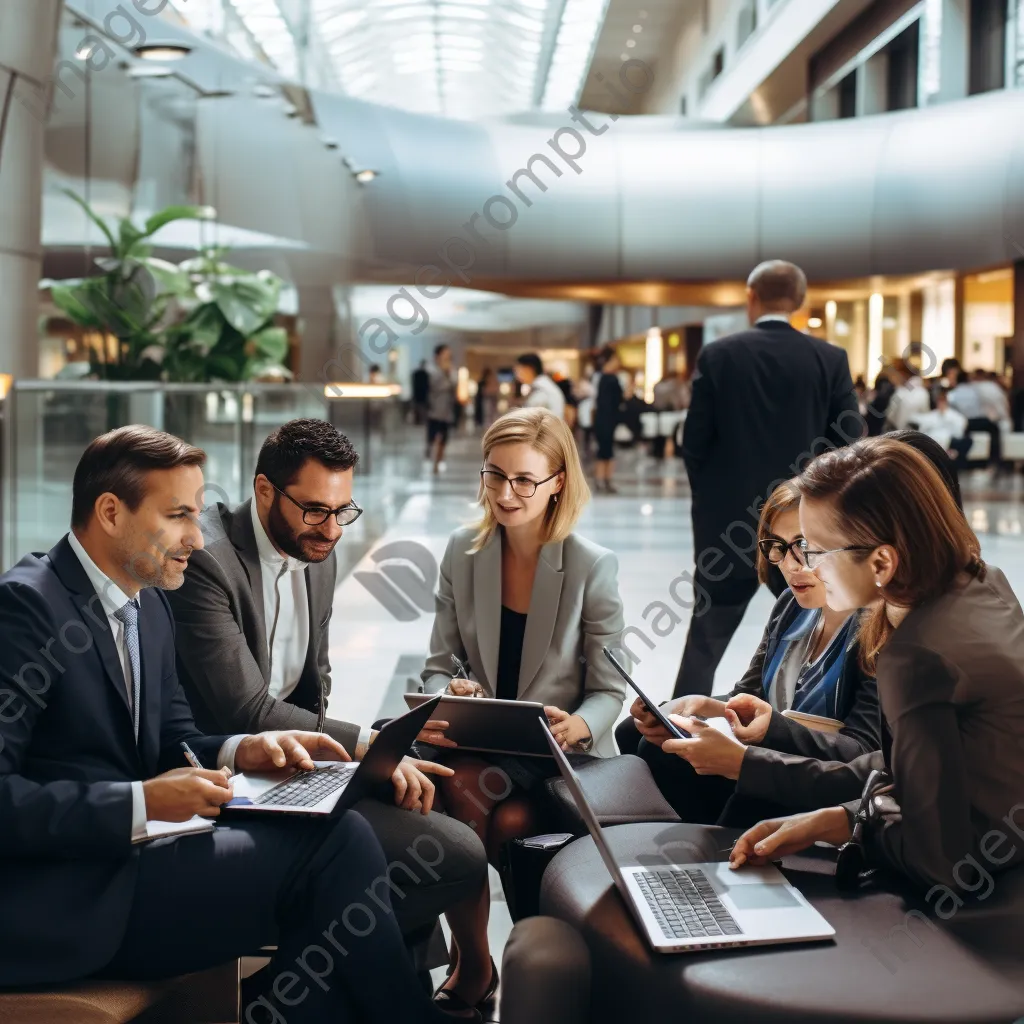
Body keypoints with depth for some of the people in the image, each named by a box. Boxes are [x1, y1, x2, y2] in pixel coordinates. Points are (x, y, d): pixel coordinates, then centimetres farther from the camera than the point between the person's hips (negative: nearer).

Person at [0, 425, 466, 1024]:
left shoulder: (149, 603, 13)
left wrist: (238, 752, -1)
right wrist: (141, 804, -23)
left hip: (130, 859, 9)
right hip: (53, 902, -8)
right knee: (335, 841, -18)